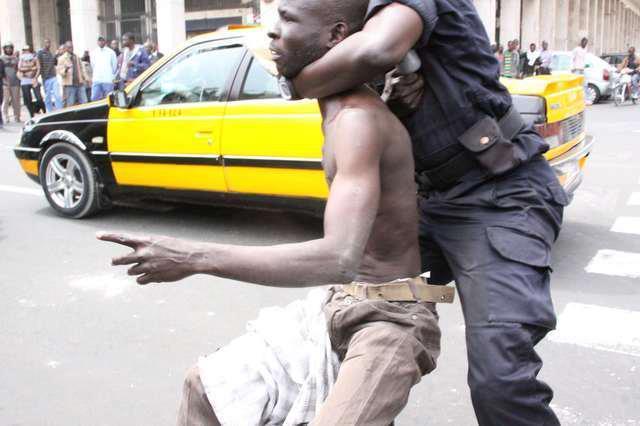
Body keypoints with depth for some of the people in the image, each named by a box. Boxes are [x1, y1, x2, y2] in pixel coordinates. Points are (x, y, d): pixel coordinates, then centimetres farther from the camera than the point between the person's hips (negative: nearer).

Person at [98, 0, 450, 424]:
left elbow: (339, 258, -35)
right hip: (339, 308, 10)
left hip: (390, 320, -9)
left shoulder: (358, 118, -24)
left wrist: (195, 257, -33)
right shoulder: (339, 107, 5)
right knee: (207, 386, 10)